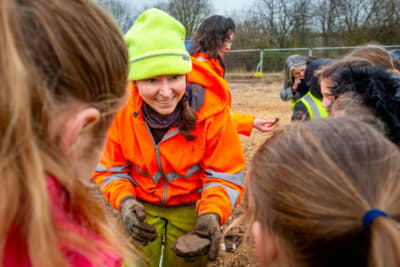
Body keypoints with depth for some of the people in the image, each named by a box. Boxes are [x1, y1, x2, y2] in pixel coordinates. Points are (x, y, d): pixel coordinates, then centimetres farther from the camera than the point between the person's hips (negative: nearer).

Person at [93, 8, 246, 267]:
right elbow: (110, 168, -7)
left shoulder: (213, 109, -26)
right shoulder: (121, 108, -22)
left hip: (191, 206, 0)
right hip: (141, 205, 1)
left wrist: (212, 214, -33)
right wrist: (125, 201, -26)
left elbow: (225, 174, -16)